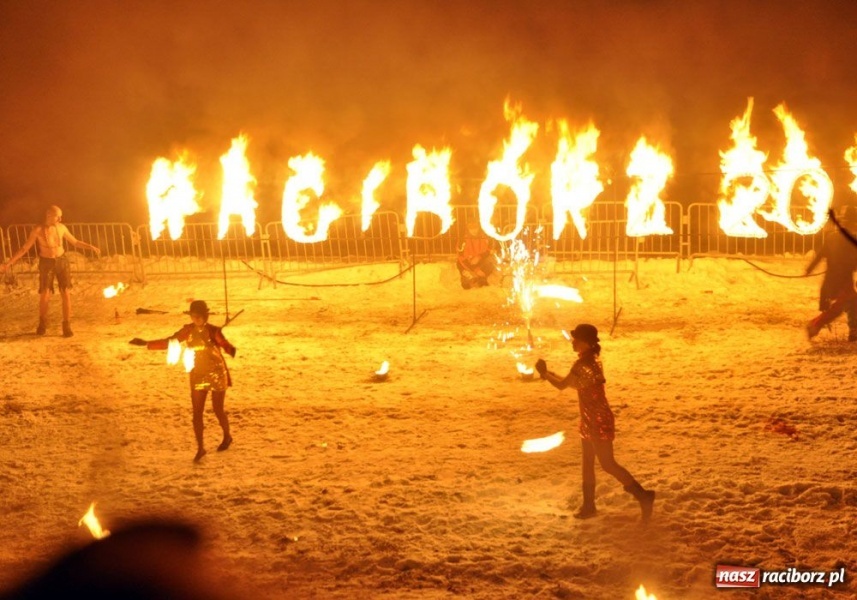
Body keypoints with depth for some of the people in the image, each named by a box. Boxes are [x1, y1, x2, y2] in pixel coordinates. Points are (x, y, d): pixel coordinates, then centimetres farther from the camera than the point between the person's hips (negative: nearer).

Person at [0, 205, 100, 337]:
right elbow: (24, 248, -7)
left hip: (62, 261, 2)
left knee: (66, 294, -5)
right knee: (44, 295, -3)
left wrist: (90, 246, -2)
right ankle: (42, 323, 22)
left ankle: (67, 326, 4)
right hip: (46, 263, -2)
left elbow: (75, 242, 11)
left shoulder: (61, 227, -4)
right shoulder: (38, 230, -14)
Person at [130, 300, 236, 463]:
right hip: (198, 376, 4)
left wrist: (231, 350, -52)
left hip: (217, 376, -4)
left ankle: (227, 436, 35)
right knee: (197, 413, 1)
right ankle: (200, 448, 9)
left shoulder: (214, 331, -14)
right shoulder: (188, 331, -3)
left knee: (218, 410, 8)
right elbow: (168, 342, 3)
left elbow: (226, 345, -27)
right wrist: (146, 343, -3)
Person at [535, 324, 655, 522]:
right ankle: (589, 506, 25)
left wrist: (544, 373, -2)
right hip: (591, 420, 10)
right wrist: (550, 373, 16)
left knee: (608, 464, -5)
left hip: (597, 421, -10)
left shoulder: (583, 363, -21)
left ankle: (643, 496, -2)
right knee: (587, 463, 16)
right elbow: (578, 384, 18)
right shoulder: (591, 359, 9)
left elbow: (562, 385, -18)